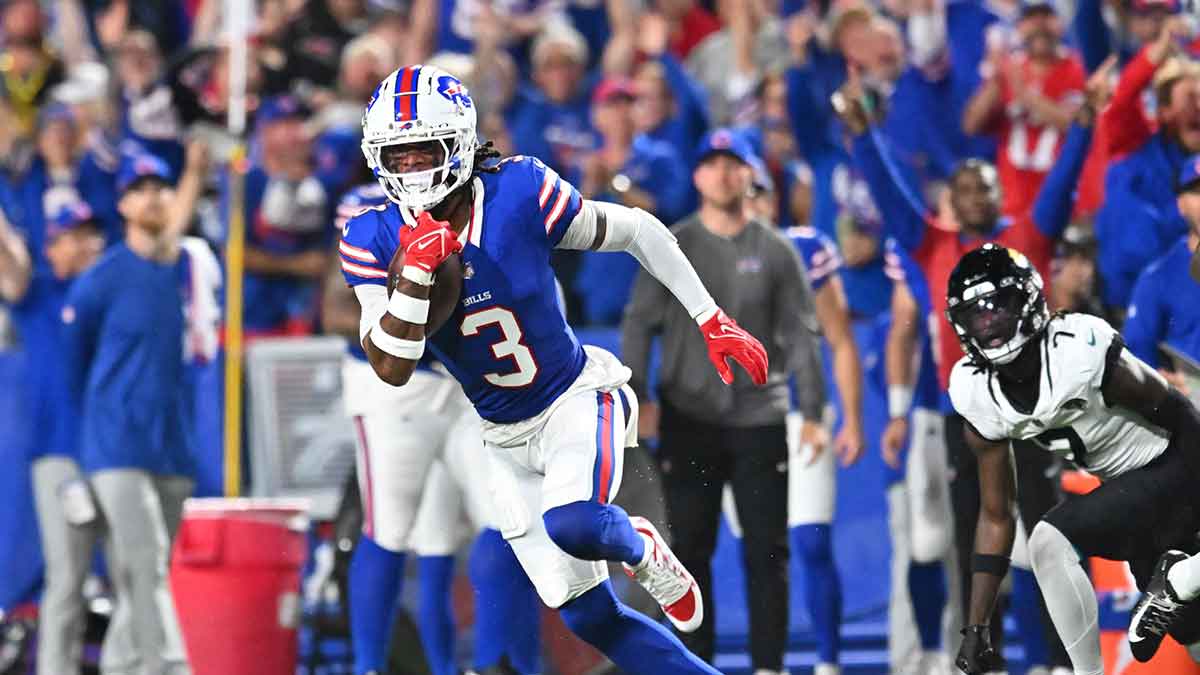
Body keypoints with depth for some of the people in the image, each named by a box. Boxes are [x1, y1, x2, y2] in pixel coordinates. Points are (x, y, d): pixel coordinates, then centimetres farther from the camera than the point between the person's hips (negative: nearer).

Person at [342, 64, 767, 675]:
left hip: (577, 400, -4)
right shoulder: (376, 238, -11)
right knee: (588, 616, 2)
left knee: (573, 526, -34)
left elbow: (639, 232, -7)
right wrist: (415, 271, -30)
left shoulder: (517, 195, -20)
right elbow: (392, 369, -17)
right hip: (506, 441, 4)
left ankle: (641, 551, 2)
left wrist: (713, 322, -5)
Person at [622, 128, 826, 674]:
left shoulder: (775, 251, 6)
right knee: (689, 547, 1)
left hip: (759, 418, 0)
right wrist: (638, 397, -10)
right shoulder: (671, 248, 5)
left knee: (766, 548, -2)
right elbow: (639, 325, 2)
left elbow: (800, 336, 5)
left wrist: (812, 412, -2)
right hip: (689, 418, 0)